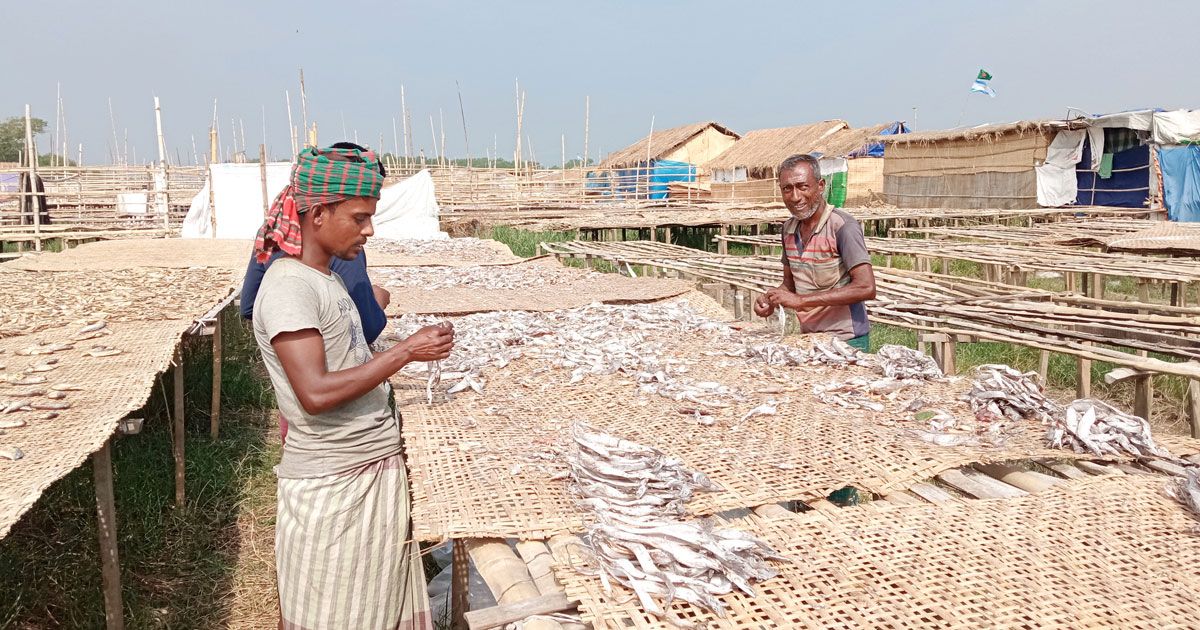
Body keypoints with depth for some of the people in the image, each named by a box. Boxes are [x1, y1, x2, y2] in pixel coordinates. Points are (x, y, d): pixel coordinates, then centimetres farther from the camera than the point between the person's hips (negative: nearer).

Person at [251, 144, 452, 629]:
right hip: (331, 485, -8)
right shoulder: (289, 286, -18)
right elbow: (316, 393, -26)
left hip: (376, 470, 8)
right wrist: (406, 351, -21)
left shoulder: (325, 277, 11)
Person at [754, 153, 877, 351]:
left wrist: (801, 300, -25)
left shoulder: (842, 226, -16)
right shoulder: (789, 228, 6)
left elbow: (866, 288, -23)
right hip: (808, 338, 6)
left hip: (846, 341, -6)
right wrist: (770, 300, -7)